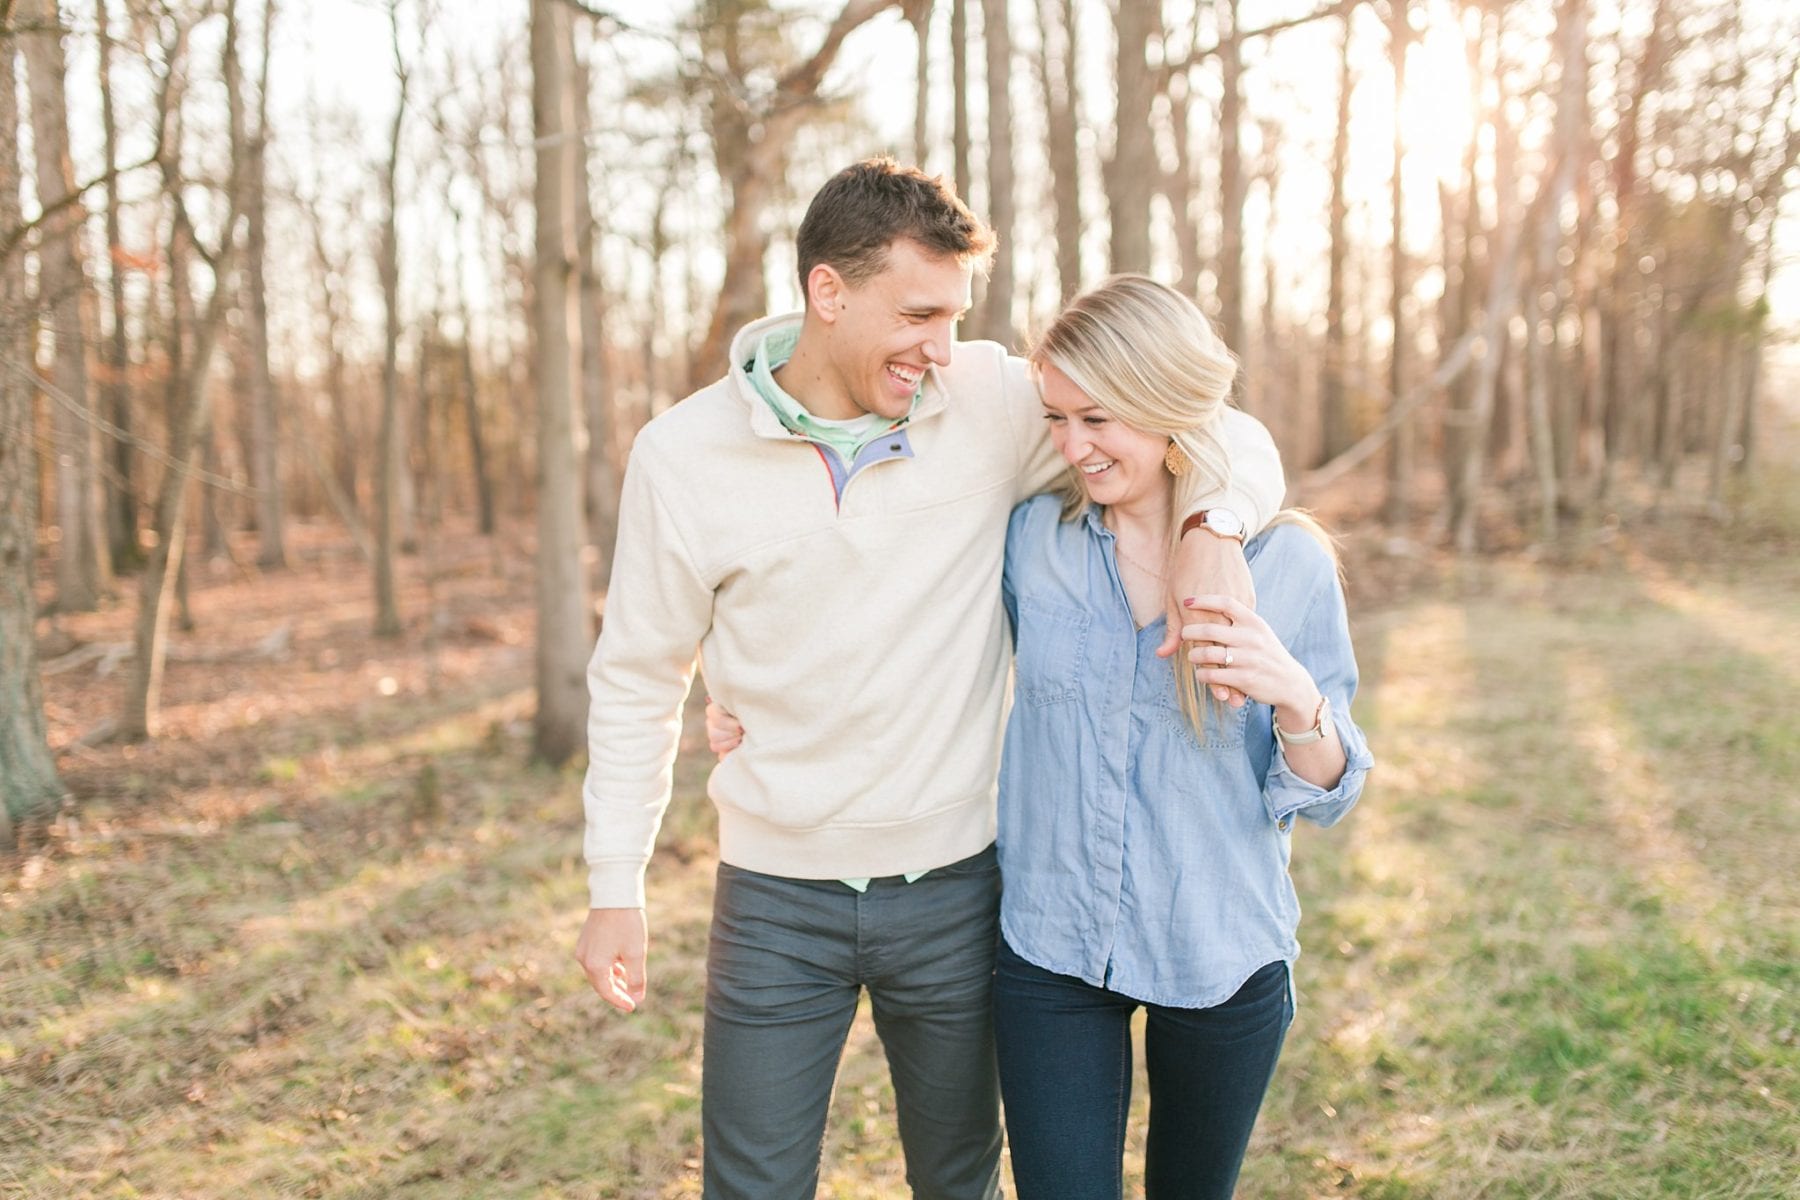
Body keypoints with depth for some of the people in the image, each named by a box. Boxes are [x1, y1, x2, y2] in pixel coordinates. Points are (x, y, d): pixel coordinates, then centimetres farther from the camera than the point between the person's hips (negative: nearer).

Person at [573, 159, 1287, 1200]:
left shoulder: (991, 402, -8)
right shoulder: (684, 456, -8)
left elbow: (1230, 438, -1)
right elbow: (639, 681, 2)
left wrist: (1212, 530, -23)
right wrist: (616, 887, 1)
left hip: (955, 889, 1)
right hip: (777, 903, -1)